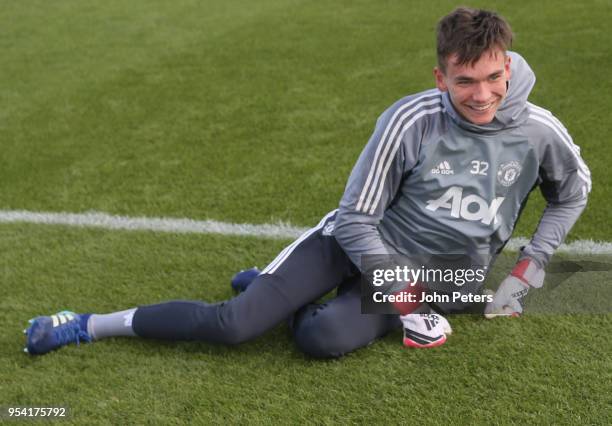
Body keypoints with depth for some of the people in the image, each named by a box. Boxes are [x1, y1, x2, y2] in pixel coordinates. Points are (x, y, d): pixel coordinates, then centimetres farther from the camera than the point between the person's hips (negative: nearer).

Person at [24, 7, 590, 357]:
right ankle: (92, 325, 3)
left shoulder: (540, 132, -10)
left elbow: (573, 192, 13)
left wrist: (530, 268, 6)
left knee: (324, 337, -30)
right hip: (359, 243, -1)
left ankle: (284, 295, 6)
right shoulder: (412, 120, -17)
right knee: (234, 324, -15)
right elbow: (357, 218, -10)